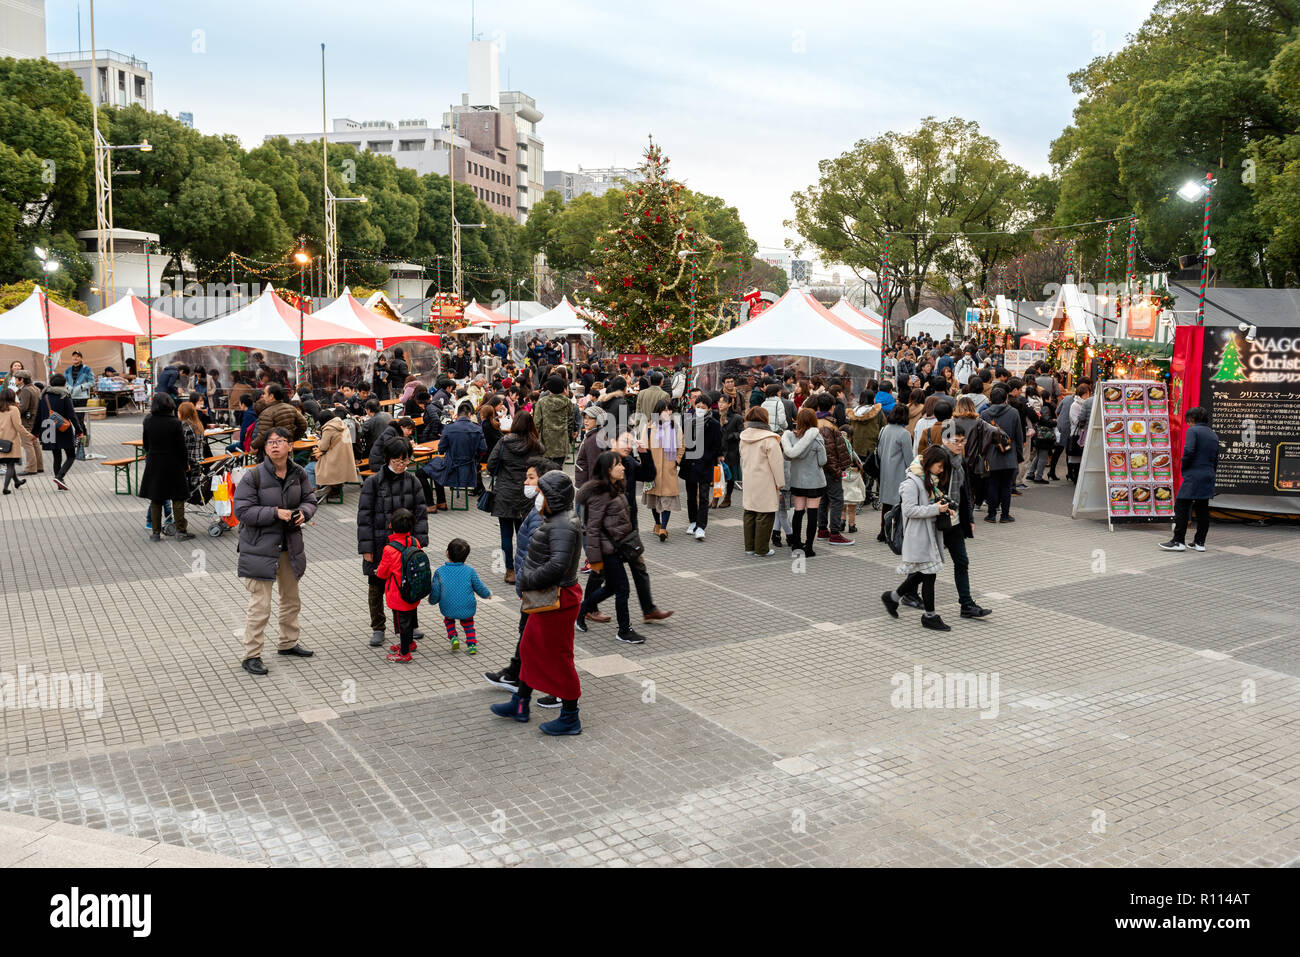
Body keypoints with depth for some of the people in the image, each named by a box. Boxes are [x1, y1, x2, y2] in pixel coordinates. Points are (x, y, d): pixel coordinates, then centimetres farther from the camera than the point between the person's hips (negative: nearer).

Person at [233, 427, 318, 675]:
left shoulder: (298, 473, 0)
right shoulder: (253, 476, -15)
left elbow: (310, 500, 11)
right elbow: (243, 511, -17)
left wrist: (303, 512, -11)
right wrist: (276, 513, -24)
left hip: (290, 545, 6)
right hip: (260, 547, -6)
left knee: (291, 598, 20)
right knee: (260, 605, -6)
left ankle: (288, 643, 39)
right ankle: (251, 656, 5)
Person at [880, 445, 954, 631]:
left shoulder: (930, 479, 12)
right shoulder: (912, 482, -17)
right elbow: (909, 510, -22)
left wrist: (945, 508, 5)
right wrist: (935, 509, -24)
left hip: (929, 531, 9)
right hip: (918, 534, -9)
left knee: (923, 572, 13)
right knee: (929, 573, -4)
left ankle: (892, 597, 28)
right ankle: (930, 616, 7)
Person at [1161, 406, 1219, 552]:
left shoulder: (1192, 431, -8)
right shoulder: (1213, 434, 16)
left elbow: (1189, 451, -20)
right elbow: (1215, 459, 18)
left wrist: (1184, 468, -6)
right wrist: (1211, 473, 21)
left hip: (1193, 476, -8)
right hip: (1208, 476, 8)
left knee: (1181, 507, -3)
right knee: (1203, 510, 10)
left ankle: (1178, 541, -5)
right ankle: (1200, 542, 13)